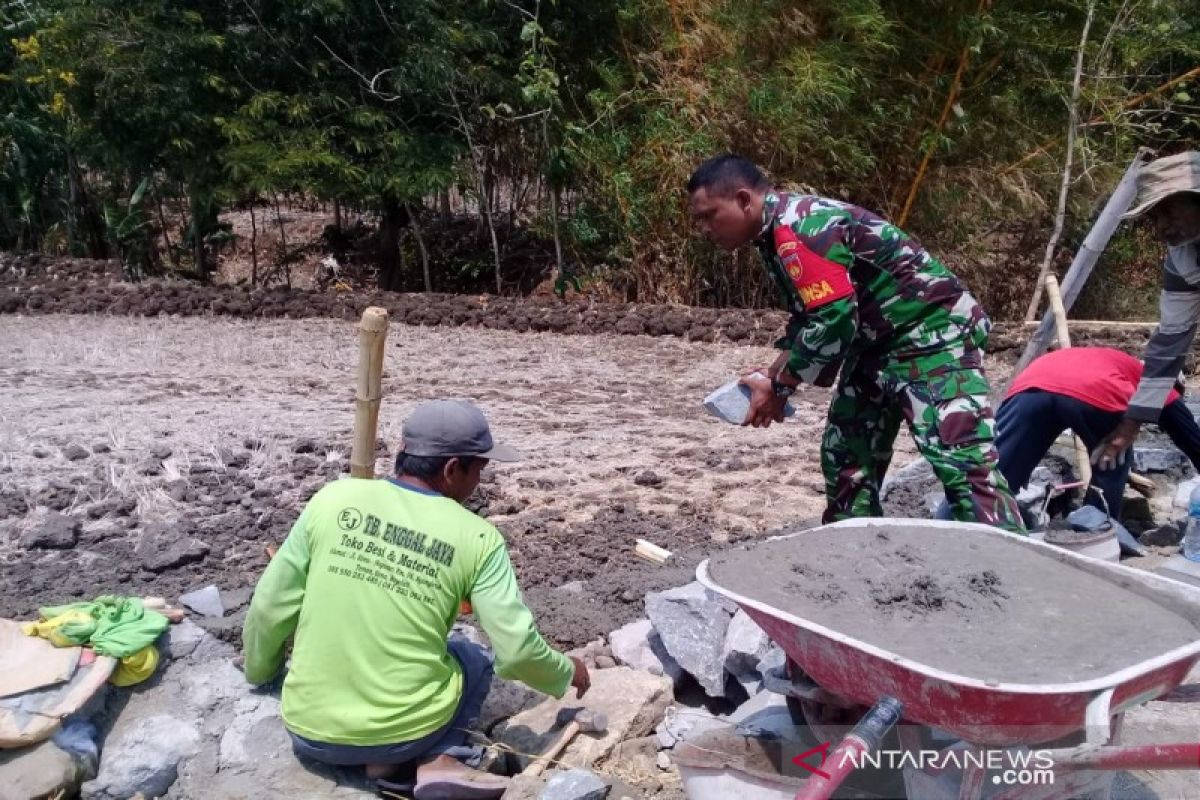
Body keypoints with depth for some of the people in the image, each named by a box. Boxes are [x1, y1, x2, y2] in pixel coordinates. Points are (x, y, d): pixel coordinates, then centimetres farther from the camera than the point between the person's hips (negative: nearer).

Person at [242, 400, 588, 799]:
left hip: (310, 731, 2)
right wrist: (565, 673, 13)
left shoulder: (333, 499, -6)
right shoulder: (477, 539, -10)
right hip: (408, 729, -1)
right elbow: (517, 650, -8)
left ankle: (380, 758, 9)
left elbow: (269, 609, 0)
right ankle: (440, 761, 3)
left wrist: (259, 673, 20)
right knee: (474, 660, 28)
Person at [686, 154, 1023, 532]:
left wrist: (777, 385, -15)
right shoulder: (778, 233, 10)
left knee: (962, 462, -18)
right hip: (877, 339, 11)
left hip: (931, 329, -11)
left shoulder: (798, 228, -22)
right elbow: (810, 321, 17)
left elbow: (835, 321, -27)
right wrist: (773, 377, 3)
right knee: (846, 456, 12)